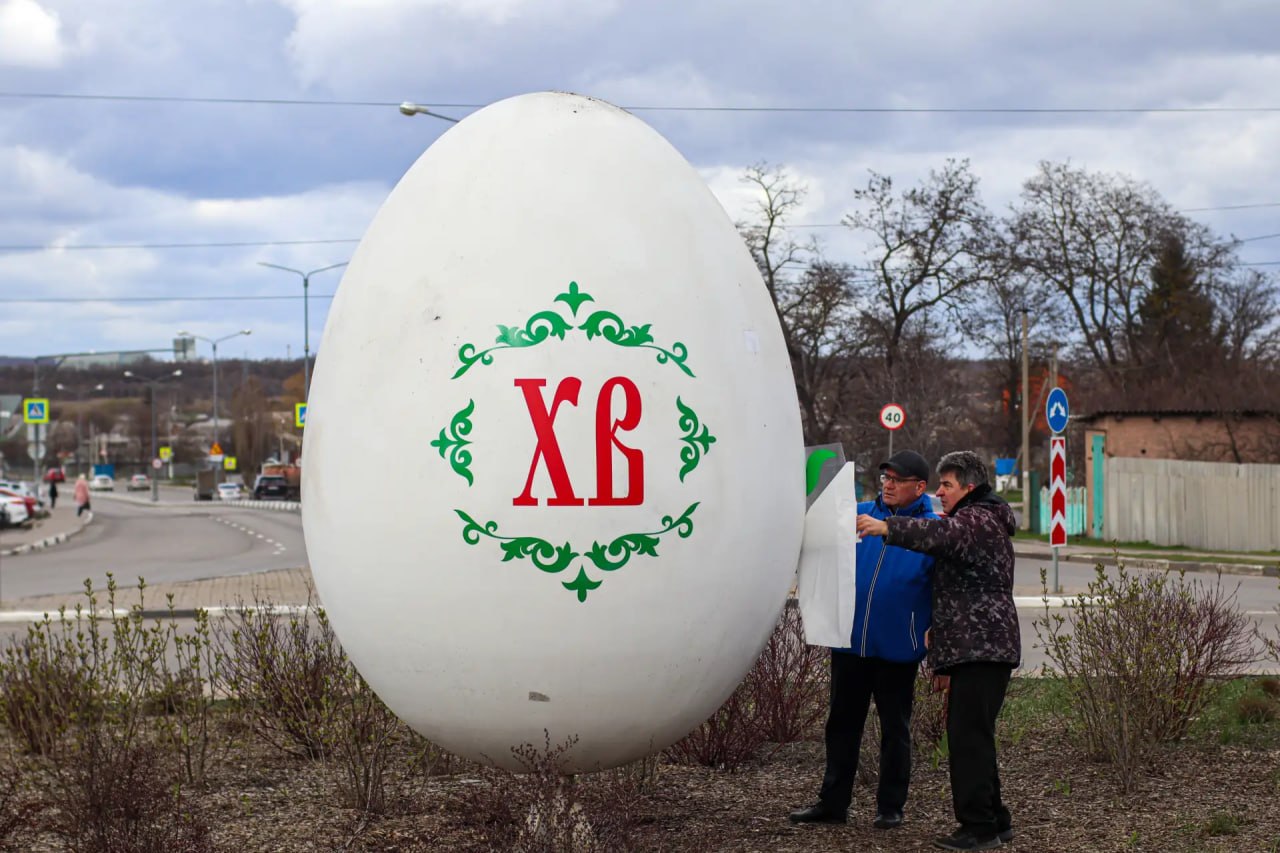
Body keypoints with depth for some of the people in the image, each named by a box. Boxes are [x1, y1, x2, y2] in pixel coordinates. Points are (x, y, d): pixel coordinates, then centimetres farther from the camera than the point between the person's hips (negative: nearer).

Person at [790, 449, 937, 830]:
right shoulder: (857, 514, 4)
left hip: (897, 649, -4)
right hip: (850, 642, 4)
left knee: (895, 730, 9)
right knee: (842, 724, 12)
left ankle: (890, 807, 18)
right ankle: (833, 802, 22)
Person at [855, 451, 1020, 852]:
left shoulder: (978, 520, -8)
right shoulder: (975, 522, 27)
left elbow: (942, 533, -31)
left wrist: (887, 527, -42)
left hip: (981, 648, -11)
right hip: (974, 648, 11)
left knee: (969, 735, -13)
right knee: (972, 735, 14)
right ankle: (994, 821, 19)